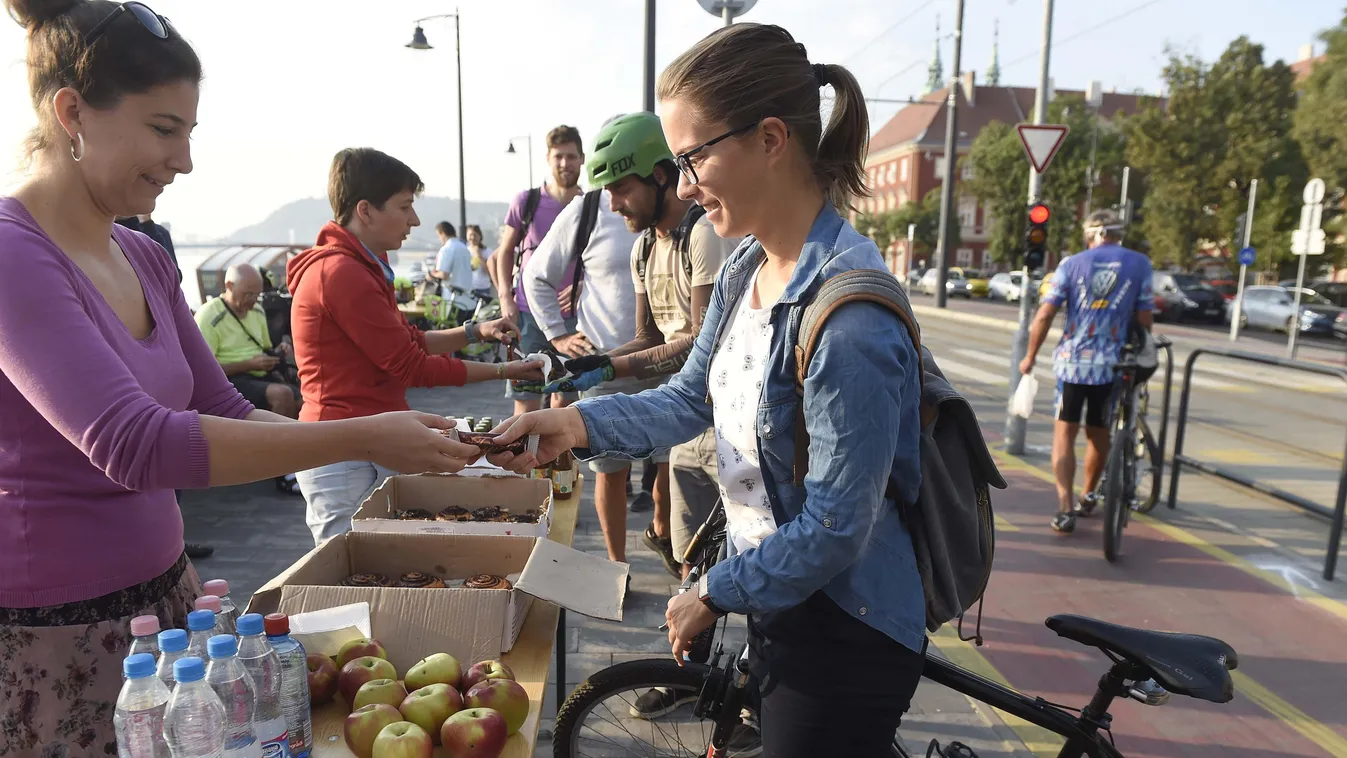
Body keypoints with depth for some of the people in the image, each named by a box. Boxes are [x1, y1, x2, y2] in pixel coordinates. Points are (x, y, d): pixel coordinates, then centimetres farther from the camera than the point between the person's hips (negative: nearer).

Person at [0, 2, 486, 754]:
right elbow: (133, 445, -29)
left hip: (163, 596, 6)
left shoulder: (145, 258, 6)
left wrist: (389, 441, -7)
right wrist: (359, 438, -29)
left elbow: (224, 411, 7)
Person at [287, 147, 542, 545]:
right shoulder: (342, 273, -19)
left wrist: (474, 332, 5)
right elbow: (411, 366, -17)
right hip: (346, 461, -10)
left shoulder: (358, 266, 14)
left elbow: (406, 341, 17)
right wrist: (501, 372, -9)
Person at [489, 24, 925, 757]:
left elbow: (833, 528, -25)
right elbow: (691, 396, 5)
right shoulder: (744, 270, -1)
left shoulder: (848, 312, -29)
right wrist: (578, 423, -11)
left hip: (843, 638, -8)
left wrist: (714, 595, -12)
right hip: (778, 603, 8)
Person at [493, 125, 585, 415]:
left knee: (565, 399, 10)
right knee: (526, 399, 1)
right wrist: (505, 298, -2)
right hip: (528, 314, -1)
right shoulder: (526, 201, 2)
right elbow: (505, 252, 10)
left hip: (572, 315, 1)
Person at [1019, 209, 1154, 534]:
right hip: (1111, 364, 2)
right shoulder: (1139, 264, 2)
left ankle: (1065, 509, -8)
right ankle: (1088, 497, 35)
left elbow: (1044, 316, -5)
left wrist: (1030, 357, 5)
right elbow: (1143, 319, 1)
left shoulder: (1072, 263, 0)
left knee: (1064, 434, 3)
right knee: (1099, 435, 18)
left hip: (1071, 361, -1)